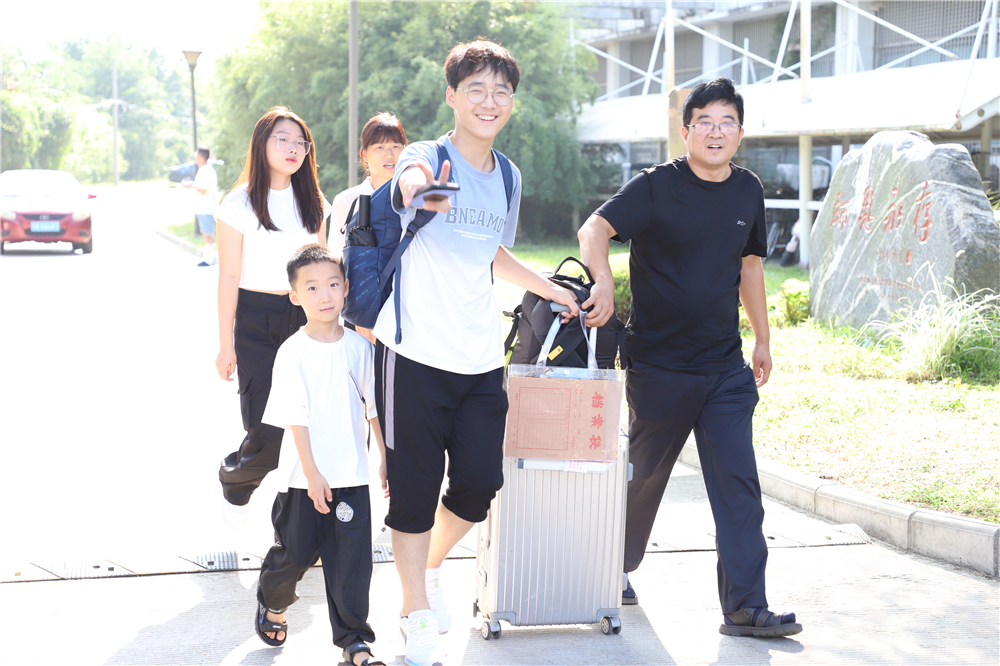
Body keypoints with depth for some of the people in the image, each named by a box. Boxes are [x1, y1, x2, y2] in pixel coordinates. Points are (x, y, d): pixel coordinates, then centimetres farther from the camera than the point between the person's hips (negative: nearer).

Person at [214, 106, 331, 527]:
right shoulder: (240, 204, -5)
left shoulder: (313, 204, 9)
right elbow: (228, 277, -5)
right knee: (267, 432, -7)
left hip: (303, 318, 4)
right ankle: (233, 480, 25)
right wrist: (226, 345, -7)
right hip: (255, 322, -4)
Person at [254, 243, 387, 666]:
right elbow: (296, 419, -12)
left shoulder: (359, 346, 1)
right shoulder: (292, 353, -10)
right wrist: (313, 474, -16)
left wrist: (385, 458, 7)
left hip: (352, 475, 3)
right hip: (306, 477, -2)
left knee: (351, 560, 2)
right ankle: (271, 603, 41)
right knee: (294, 553, 11)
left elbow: (374, 406, 8)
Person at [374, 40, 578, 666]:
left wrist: (551, 288, 30)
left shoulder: (508, 177, 12)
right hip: (416, 353, -5)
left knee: (480, 480, 5)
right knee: (416, 488, 0)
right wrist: (421, 189, -59)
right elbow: (409, 179, -35)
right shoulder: (427, 156, -8)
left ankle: (430, 567, 33)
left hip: (480, 357, 6)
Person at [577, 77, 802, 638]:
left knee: (739, 483, -4)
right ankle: (617, 566, 36)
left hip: (727, 369, 4)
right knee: (644, 474, 12)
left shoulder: (748, 191, 7)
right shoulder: (657, 186, -9)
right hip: (659, 365, -4)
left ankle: (745, 607, -2)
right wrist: (604, 284, -39)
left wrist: (763, 339, 21)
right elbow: (594, 229, -20)